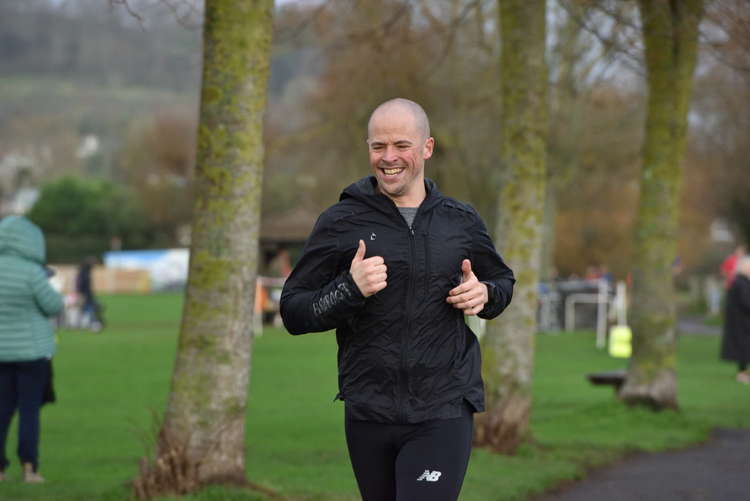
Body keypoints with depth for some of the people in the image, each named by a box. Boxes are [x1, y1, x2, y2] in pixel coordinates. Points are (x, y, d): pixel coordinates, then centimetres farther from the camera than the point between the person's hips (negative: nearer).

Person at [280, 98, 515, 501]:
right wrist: (350, 289, -19)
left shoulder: (461, 221, 7)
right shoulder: (341, 222, 1)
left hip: (443, 413, -1)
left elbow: (502, 280, 23)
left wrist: (485, 294, 0)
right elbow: (293, 310, -1)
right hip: (368, 414, 1)